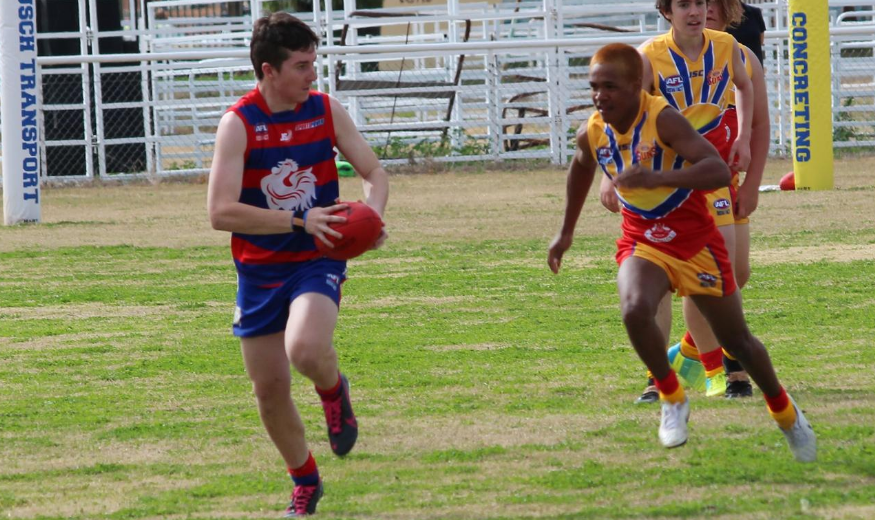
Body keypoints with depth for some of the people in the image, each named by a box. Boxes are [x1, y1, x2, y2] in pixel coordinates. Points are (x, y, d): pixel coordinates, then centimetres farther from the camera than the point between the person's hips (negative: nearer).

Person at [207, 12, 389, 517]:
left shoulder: (327, 111, -5)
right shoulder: (239, 124, -13)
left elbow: (375, 173, 7)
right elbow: (221, 212, -21)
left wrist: (370, 217, -16)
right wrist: (300, 220, -26)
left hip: (317, 264, 0)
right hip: (259, 271, 0)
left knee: (305, 349, -30)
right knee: (270, 392, 6)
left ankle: (334, 390, 6)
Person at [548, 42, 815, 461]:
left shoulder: (663, 120, -25)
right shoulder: (593, 134, -8)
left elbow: (719, 171, -38)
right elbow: (582, 168, 18)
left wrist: (656, 178, -50)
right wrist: (567, 232, 24)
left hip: (695, 241, -3)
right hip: (641, 242, 3)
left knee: (737, 340, 9)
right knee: (635, 310, -29)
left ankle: (784, 412, 35)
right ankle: (672, 398, -7)